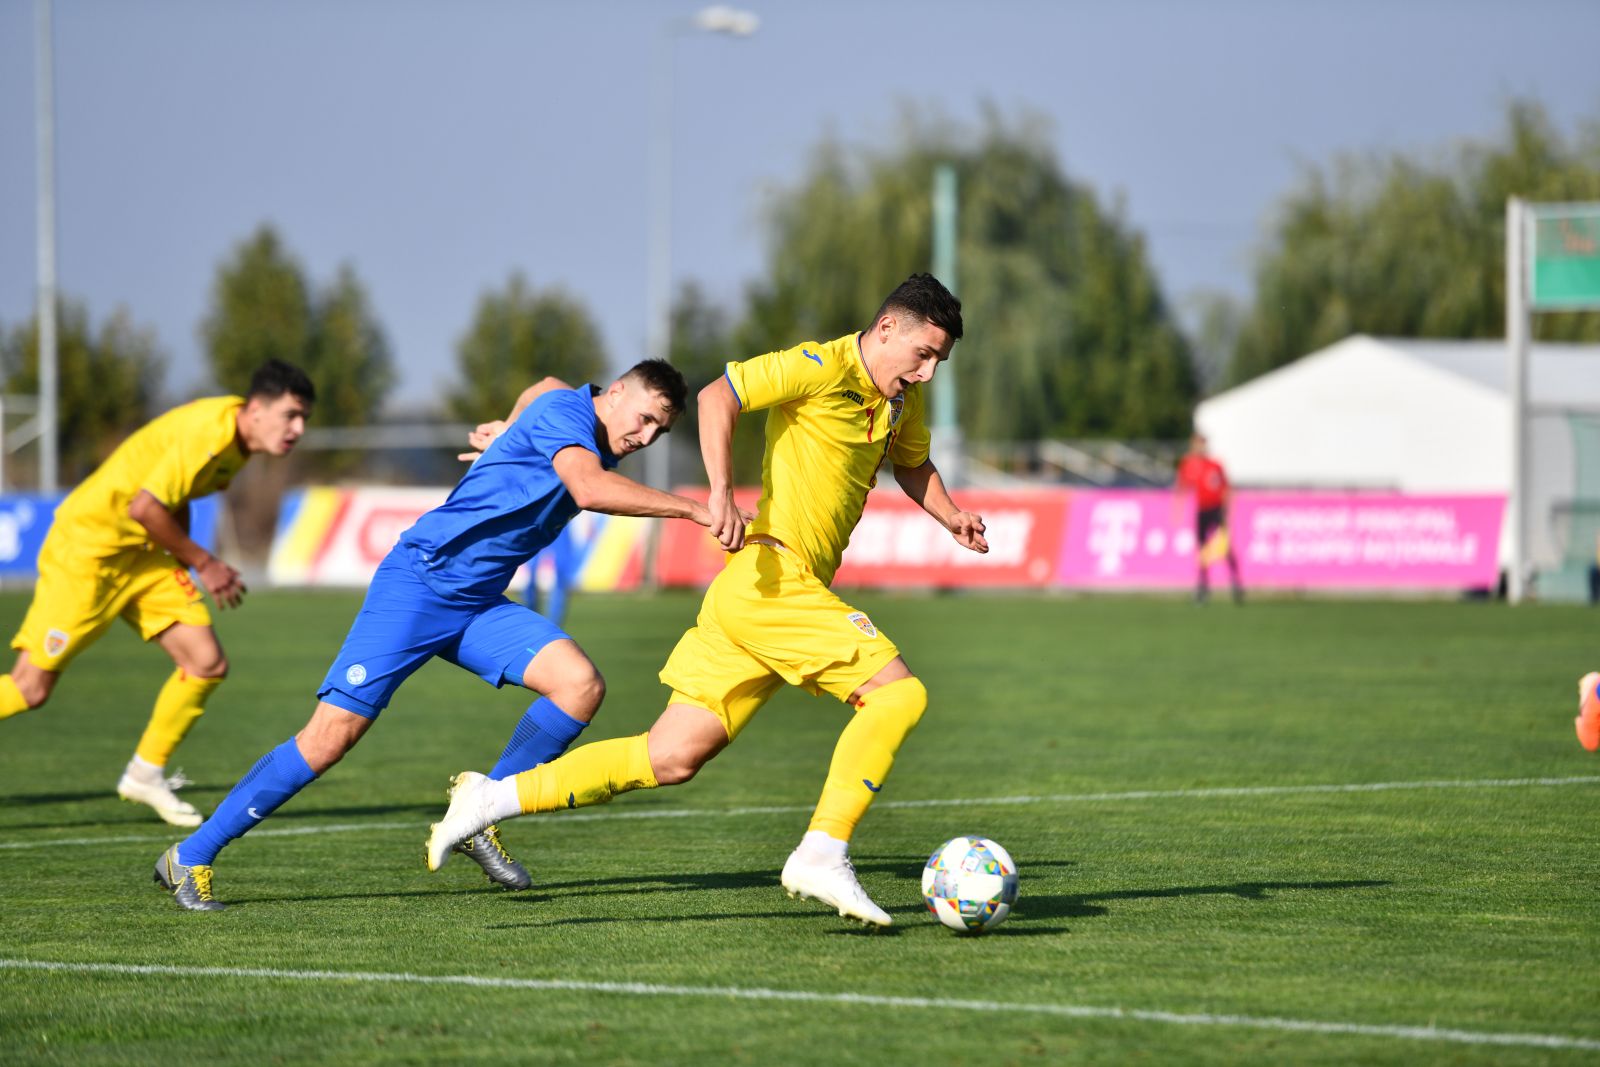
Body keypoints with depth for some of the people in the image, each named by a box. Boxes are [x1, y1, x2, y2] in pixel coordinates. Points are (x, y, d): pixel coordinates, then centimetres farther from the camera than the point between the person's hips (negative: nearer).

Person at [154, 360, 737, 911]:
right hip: (418, 582, -8)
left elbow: (543, 387, 35)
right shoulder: (566, 412, -15)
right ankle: (191, 857, -1)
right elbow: (590, 489, -35)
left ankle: (478, 820, -1)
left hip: (479, 605, 8)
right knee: (330, 737, -12)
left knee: (581, 685, -15)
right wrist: (692, 508, -39)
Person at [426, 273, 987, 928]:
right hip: (774, 577, -9)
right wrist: (721, 493, -29)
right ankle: (822, 855, -20)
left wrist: (950, 516, 18)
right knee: (898, 692, -17)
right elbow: (718, 397, -17)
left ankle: (493, 798, 6)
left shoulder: (904, 397, 18)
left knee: (670, 760, 4)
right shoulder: (824, 365, -9)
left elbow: (912, 463, 37)